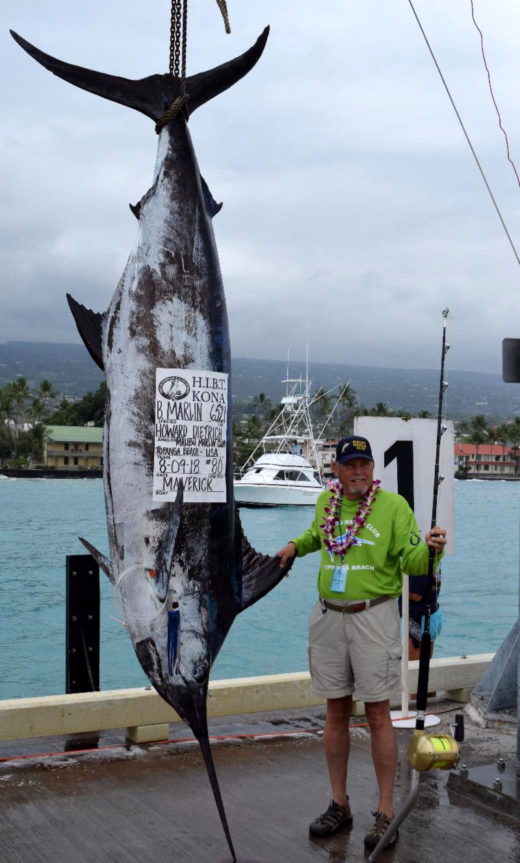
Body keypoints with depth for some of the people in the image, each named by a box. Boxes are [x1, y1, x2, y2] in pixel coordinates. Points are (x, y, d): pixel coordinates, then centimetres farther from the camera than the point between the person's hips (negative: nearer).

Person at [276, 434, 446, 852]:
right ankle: (339, 805, 23)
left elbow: (412, 562, -16)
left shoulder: (393, 506, -8)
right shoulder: (326, 501, 7)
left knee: (378, 714, -2)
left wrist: (430, 549, -33)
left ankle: (386, 813, 8)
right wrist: (296, 545, 22)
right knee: (336, 711, 11)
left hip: (374, 617, -5)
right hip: (328, 616, 5)